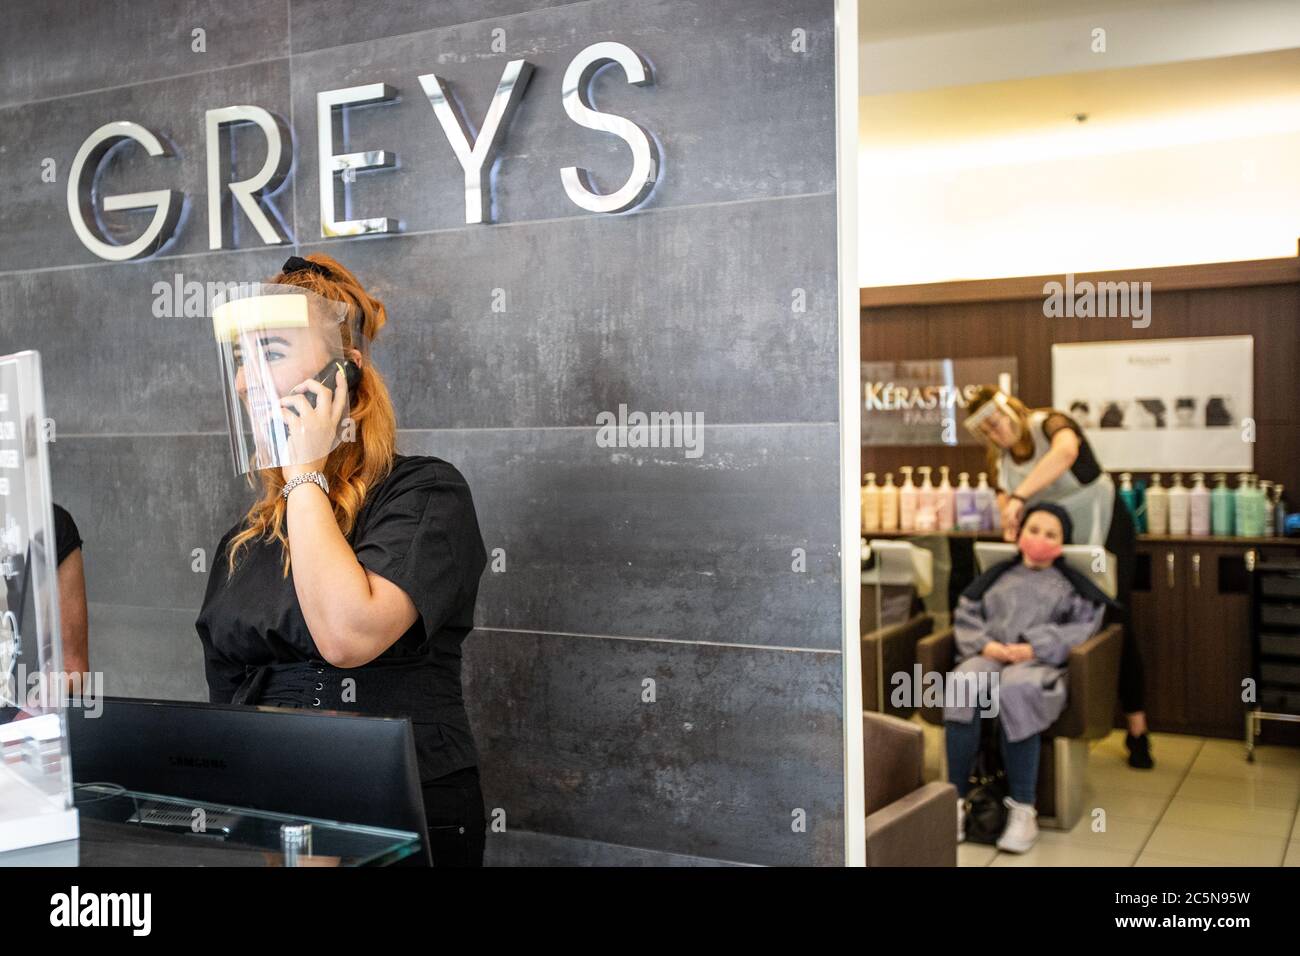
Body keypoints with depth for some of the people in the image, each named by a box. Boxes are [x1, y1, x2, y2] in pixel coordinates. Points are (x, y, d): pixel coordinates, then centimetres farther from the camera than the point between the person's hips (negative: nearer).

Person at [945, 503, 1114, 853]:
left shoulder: (1071, 584, 20)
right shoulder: (996, 576, 28)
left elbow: (1085, 625, 2)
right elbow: (965, 616, 17)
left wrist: (1035, 647, -12)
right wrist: (985, 644, -5)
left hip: (1040, 661, -2)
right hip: (989, 656, 2)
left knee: (1015, 689, -40)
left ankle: (1023, 808, -33)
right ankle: (956, 799, -33)